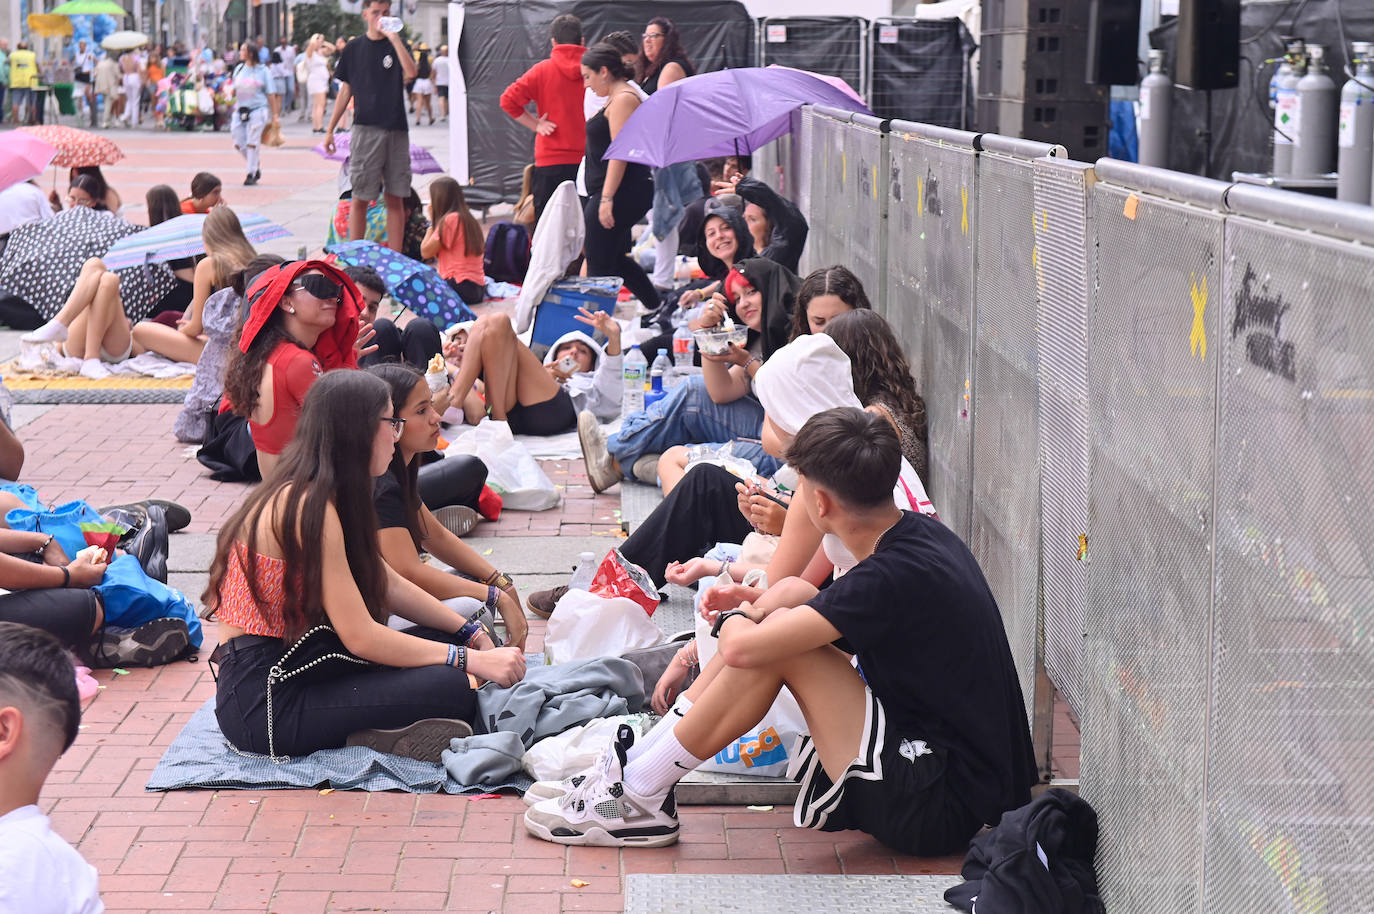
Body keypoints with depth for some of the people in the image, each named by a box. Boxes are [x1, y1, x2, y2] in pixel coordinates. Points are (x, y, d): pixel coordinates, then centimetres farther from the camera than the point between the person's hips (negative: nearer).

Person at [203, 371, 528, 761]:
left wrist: (473, 636, 7)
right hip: (264, 699, -11)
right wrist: (473, 660, -18)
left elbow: (391, 587, 17)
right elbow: (361, 637, -22)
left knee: (443, 640, 6)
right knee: (451, 690, -22)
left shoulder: (321, 498, 13)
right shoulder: (308, 506, -19)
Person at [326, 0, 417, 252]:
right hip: (366, 130, 0)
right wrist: (330, 130, 9)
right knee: (360, 197, -2)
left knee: (396, 198, 3)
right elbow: (346, 91, 11)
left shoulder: (397, 45, 6)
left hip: (396, 130, 1)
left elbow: (411, 72, -16)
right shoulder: (355, 48, 7)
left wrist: (393, 37, -16)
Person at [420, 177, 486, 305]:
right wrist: (434, 221, 15)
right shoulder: (469, 219, 17)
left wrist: (431, 221, 2)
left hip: (461, 287, -9)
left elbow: (425, 252, -8)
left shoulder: (450, 219, -12)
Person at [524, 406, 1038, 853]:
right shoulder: (918, 533, 4)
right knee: (791, 596, 5)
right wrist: (755, 610, 15)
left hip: (939, 807, -10)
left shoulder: (898, 574, -25)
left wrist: (730, 620, -4)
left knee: (769, 642, -17)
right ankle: (639, 760, 5)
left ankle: (638, 794, -3)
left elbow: (742, 648, -28)